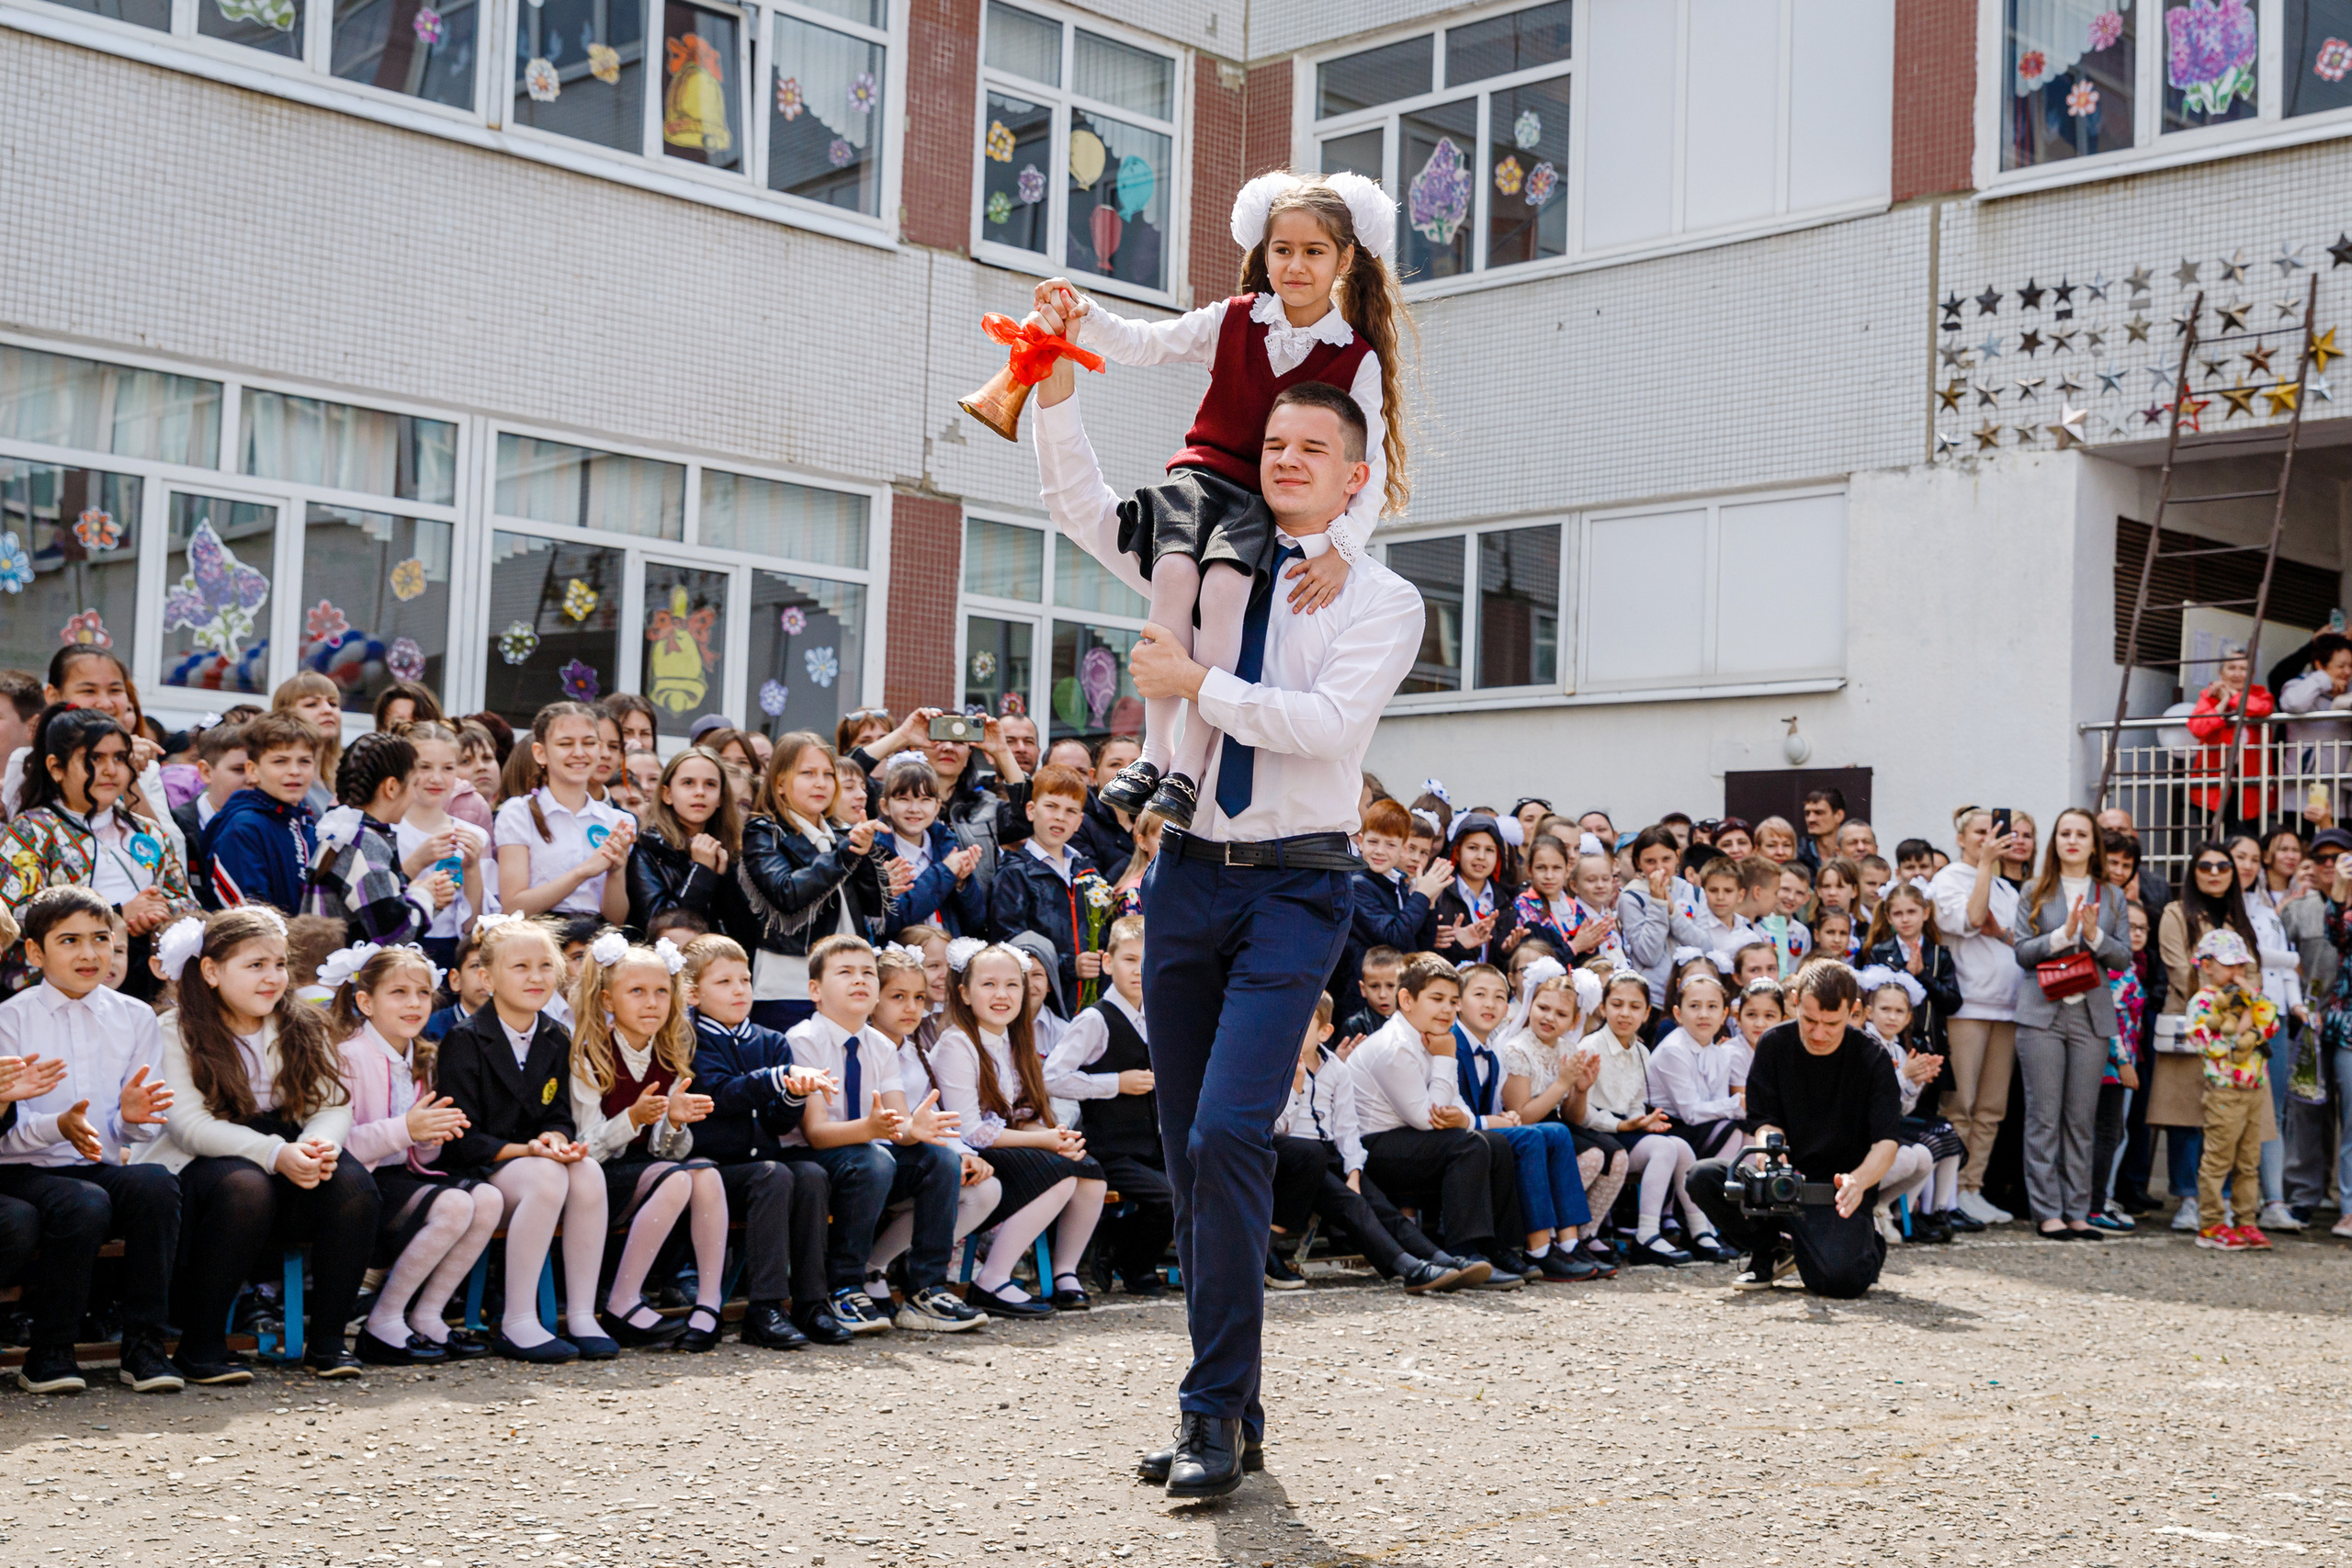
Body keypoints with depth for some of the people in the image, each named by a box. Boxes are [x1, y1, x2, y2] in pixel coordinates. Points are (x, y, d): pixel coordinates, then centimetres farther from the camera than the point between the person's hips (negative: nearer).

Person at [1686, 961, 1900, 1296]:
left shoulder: (1872, 1058, -9)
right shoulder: (1774, 1045, -2)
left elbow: (1886, 1143, -13)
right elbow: (1766, 1121, 0)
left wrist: (1859, 1181, -35)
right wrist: (1770, 1149, -26)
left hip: (1840, 1185, -3)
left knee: (1838, 1278, -29)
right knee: (1703, 1177, -24)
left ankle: (1868, 1246, 12)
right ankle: (1771, 1249, 4)